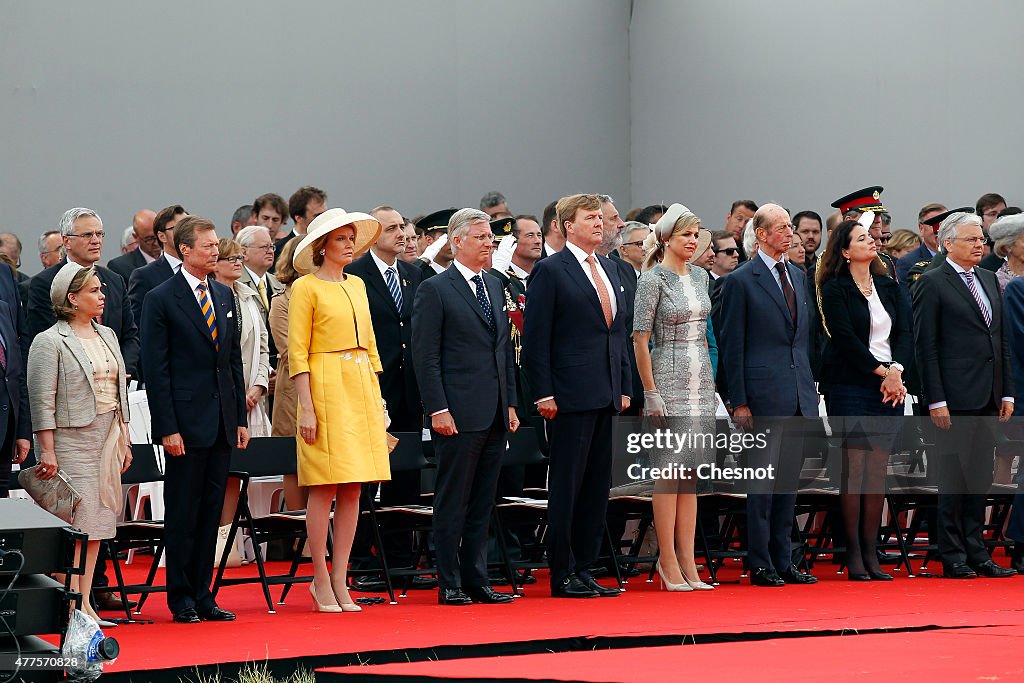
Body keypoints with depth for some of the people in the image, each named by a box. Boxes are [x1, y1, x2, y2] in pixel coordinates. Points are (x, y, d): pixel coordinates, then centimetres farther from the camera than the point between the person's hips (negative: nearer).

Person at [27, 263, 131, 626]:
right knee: (74, 522, -9)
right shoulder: (50, 342, -8)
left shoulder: (107, 336, 14)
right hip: (71, 442, -7)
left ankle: (85, 602, 9)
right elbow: (42, 401, -11)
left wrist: (123, 439, 16)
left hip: (107, 439, 7)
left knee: (97, 520, 6)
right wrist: (47, 452, -15)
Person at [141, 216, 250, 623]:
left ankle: (202, 594, 14)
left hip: (222, 422, 6)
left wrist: (241, 417, 11)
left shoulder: (224, 296, 13)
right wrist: (167, 428, -14)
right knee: (182, 513, 0)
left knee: (211, 511, 8)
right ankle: (181, 598, 7)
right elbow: (155, 370, -9)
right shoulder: (161, 300, -6)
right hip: (185, 421, -6)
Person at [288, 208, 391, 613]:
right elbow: (297, 352, -7)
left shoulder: (357, 285, 17)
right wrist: (307, 408, -14)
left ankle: (340, 580, 6)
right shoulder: (306, 287, -2)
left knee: (353, 488, 3)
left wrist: (377, 397, 14)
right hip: (325, 386, -6)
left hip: (361, 387, 6)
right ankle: (321, 581, -1)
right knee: (324, 488, -7)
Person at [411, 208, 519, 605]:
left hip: (494, 415, 7)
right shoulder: (434, 290, -6)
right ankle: (449, 584, 3)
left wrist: (511, 404, 14)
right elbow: (426, 356, -9)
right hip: (459, 415, -7)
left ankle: (477, 581, 14)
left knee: (482, 504, 10)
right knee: (453, 502, -1)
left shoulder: (495, 286, 16)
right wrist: (437, 409, -15)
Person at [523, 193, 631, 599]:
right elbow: (536, 337, -9)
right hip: (571, 395, -7)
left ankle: (584, 569, 14)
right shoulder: (550, 271, -5)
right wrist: (543, 394, -14)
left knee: (598, 486, 8)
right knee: (567, 485, -3)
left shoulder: (609, 269, 17)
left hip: (607, 395, 7)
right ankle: (562, 574, 1)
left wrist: (624, 387, 14)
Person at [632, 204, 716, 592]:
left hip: (700, 378, 7)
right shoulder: (653, 280, -8)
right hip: (669, 377, -7)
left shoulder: (700, 276, 12)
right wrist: (651, 392, -14)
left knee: (691, 472, 6)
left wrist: (709, 379, 14)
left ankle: (687, 563, 8)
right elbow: (640, 338, -10)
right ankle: (669, 563, -2)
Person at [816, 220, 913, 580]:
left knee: (878, 469, 4)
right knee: (855, 467, -6)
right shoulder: (835, 290, -2)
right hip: (851, 386, -5)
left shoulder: (890, 288, 14)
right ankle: (853, 555, -3)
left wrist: (896, 370, -10)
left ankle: (871, 553, 6)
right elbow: (846, 338, -11)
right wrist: (881, 371, -13)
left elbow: (905, 334, 7)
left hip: (890, 386, 5)